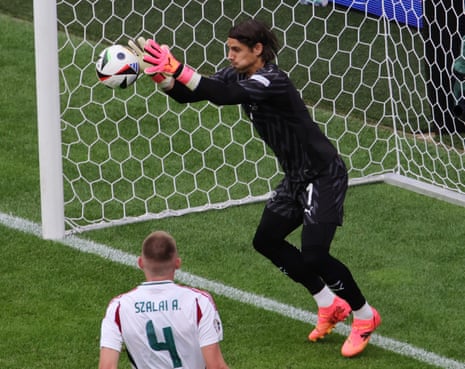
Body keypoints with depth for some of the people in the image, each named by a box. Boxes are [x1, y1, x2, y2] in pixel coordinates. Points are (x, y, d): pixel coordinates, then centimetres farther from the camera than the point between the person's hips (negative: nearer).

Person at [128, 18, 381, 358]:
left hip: (324, 176, -10)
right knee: (267, 241, 12)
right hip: (298, 177, 10)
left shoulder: (272, 82, -28)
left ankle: (365, 315, 9)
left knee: (314, 255, -15)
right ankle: (330, 305, 25)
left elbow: (223, 96, -43)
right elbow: (189, 94, -6)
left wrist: (177, 69, -48)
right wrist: (163, 77, -26)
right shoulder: (238, 76, -1)